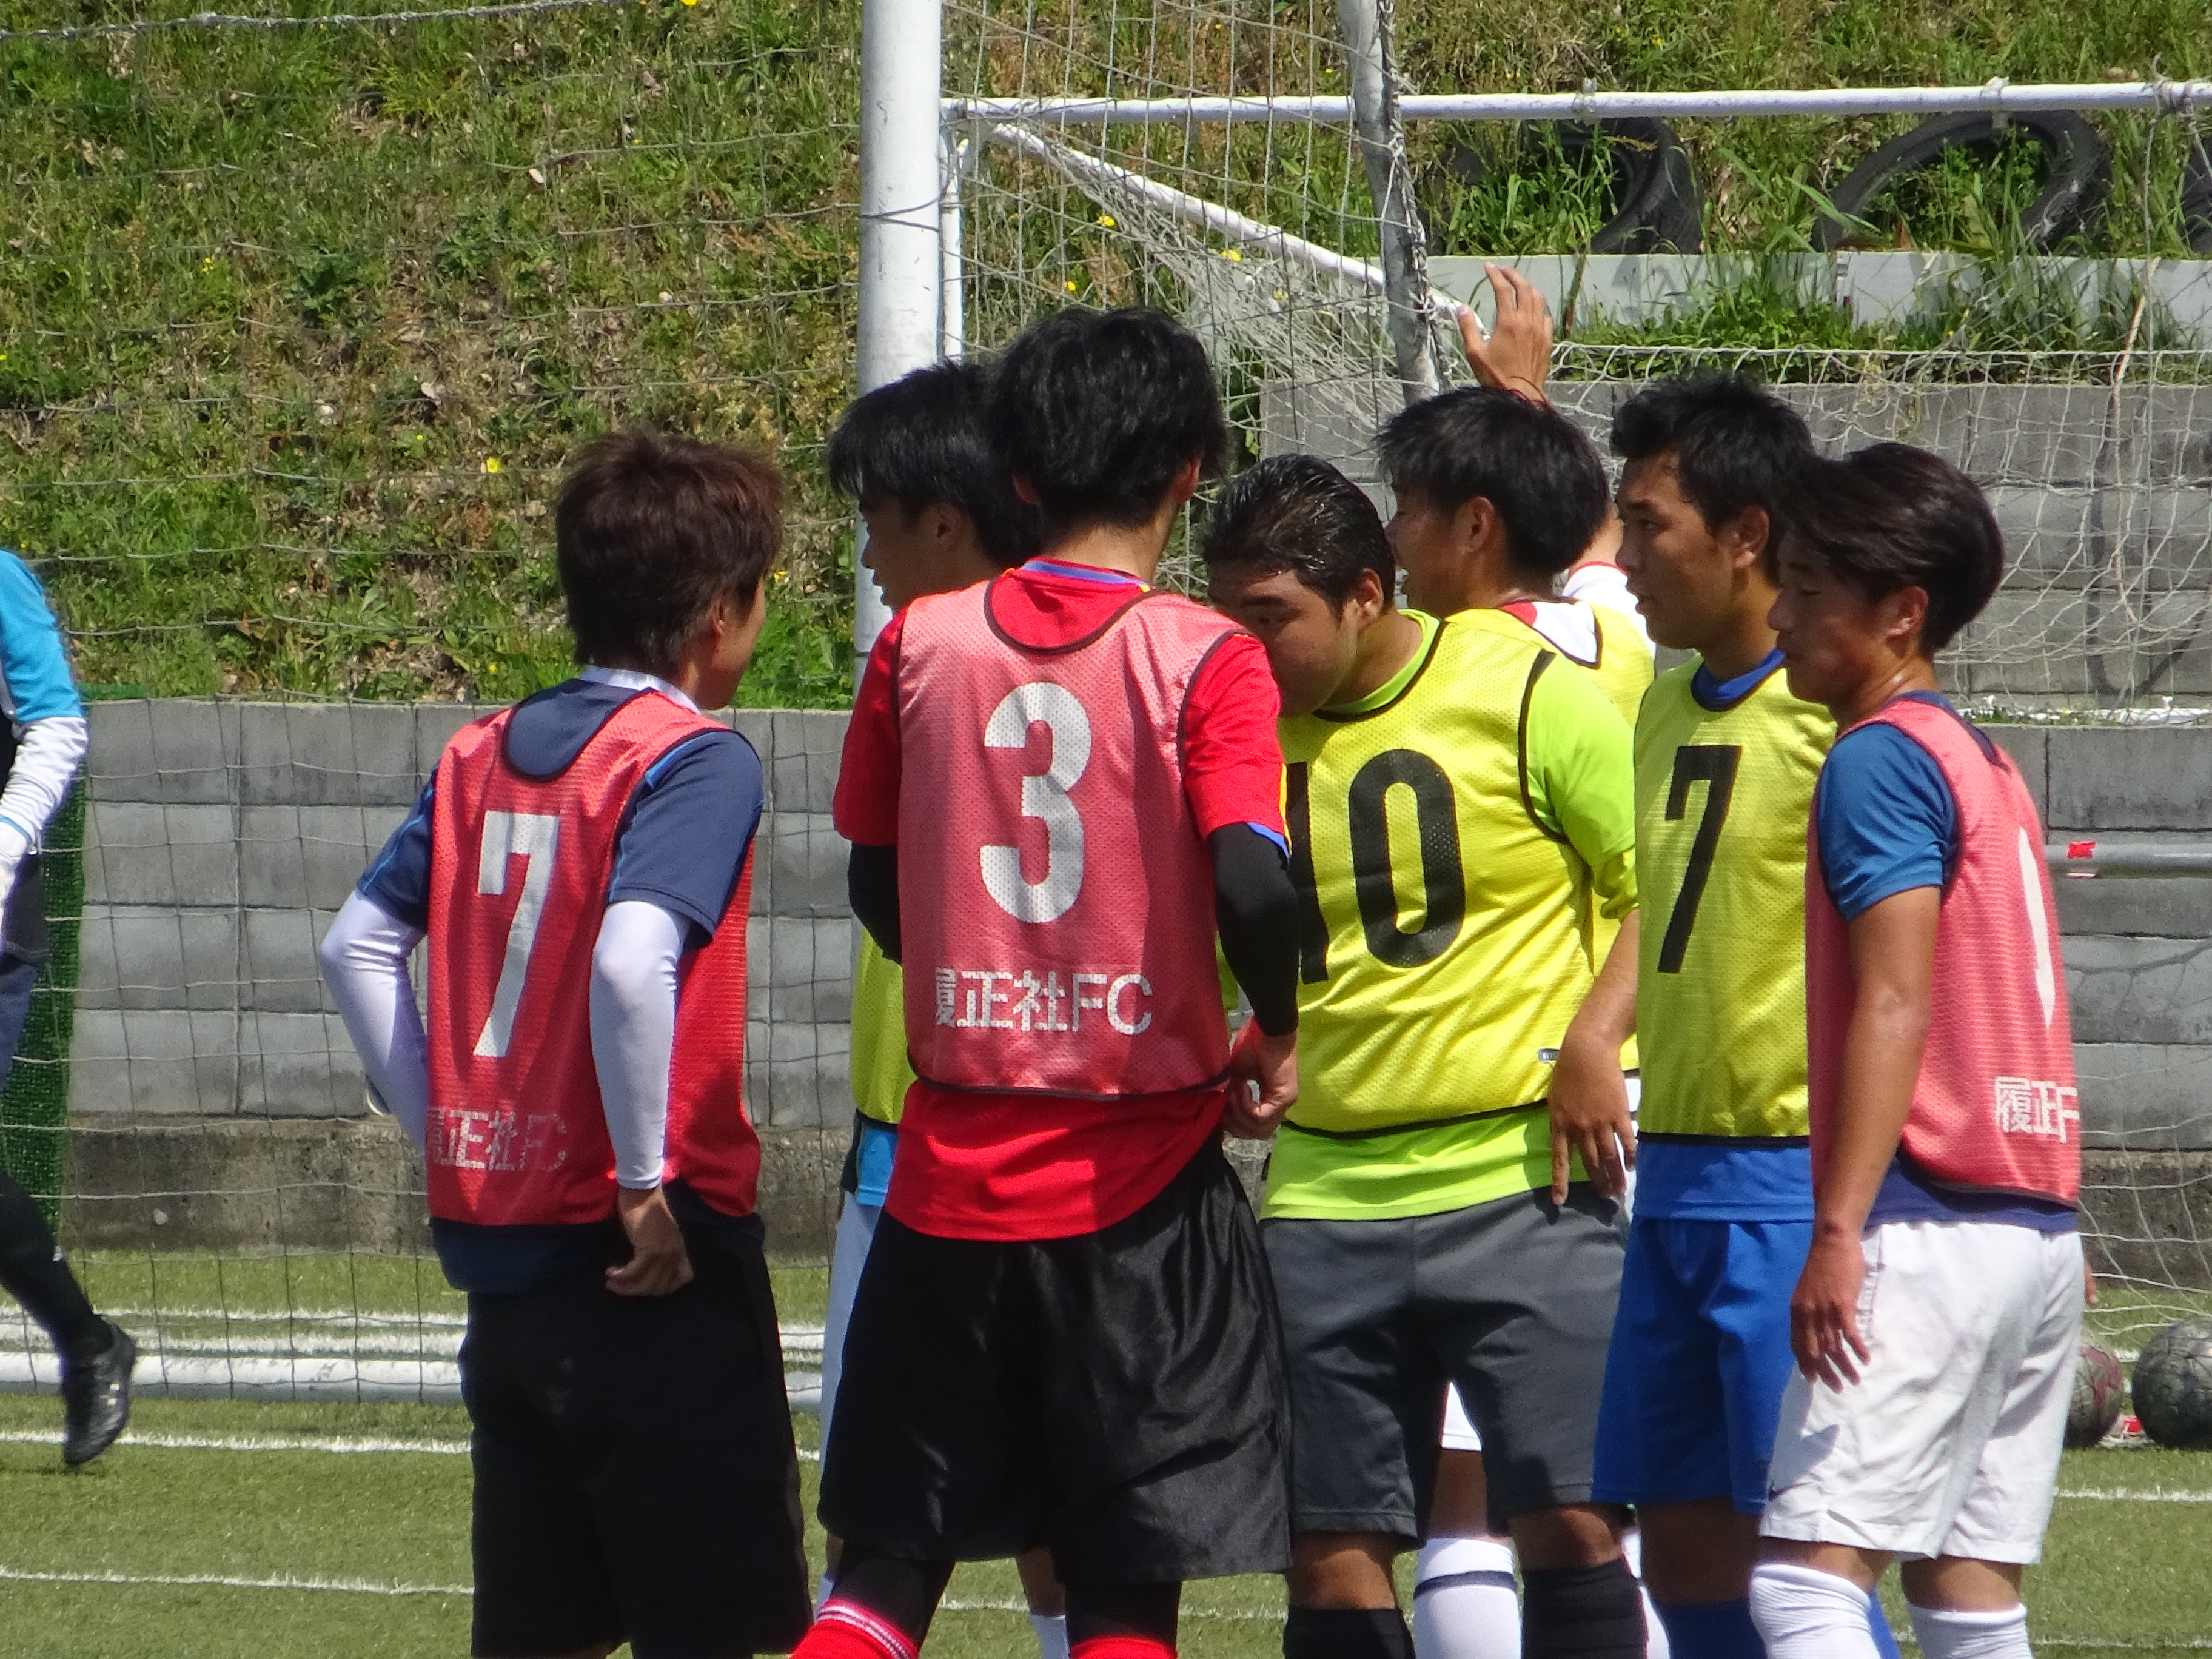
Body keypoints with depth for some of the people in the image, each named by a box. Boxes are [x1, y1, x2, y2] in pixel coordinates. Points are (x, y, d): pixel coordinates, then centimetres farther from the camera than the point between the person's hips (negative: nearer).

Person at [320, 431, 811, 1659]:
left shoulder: (481, 754, 11)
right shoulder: (695, 761, -12)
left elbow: (357, 945, 12)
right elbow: (632, 963, -26)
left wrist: (441, 1133, 13)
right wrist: (650, 1184, -19)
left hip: (501, 1244, 7)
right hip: (651, 1275, -7)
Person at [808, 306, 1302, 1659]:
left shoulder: (920, 644, 1)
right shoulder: (1204, 659, -10)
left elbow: (876, 890, 9)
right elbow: (1251, 886, -22)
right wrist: (1277, 1037, -3)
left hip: (955, 1171, 3)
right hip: (1139, 1180, -3)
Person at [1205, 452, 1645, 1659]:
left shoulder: (1531, 689, -5)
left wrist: (1591, 1039, -13)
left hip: (1520, 1176, -5)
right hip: (1326, 1190, 5)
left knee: (1565, 1518, -10)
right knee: (1330, 1548, 4)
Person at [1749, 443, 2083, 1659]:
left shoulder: (1878, 760, -8)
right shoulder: (1986, 765, 20)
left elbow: (1897, 1003, -17)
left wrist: (1838, 1230, -21)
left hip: (1931, 1225, -10)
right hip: (2042, 1226, 10)